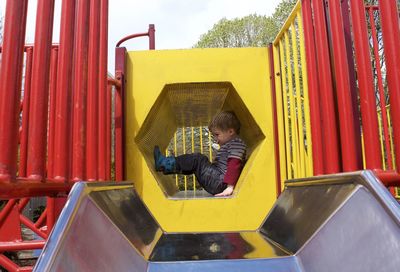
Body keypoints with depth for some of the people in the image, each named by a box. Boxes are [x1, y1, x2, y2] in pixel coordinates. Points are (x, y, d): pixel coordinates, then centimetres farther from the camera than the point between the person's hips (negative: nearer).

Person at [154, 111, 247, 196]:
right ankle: (166, 165, 6)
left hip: (221, 184, -10)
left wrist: (230, 187, -29)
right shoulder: (227, 145, 23)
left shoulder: (236, 143, -11)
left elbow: (234, 165, -22)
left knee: (197, 160, -15)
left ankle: (165, 164, -11)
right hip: (218, 183, 10)